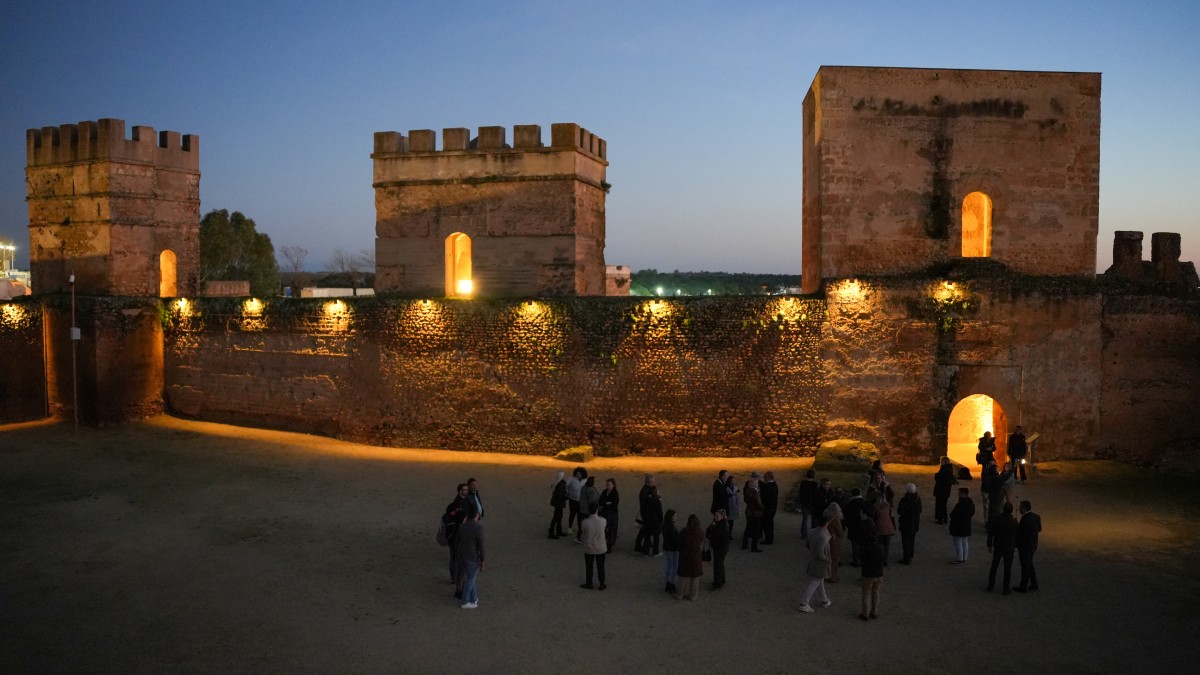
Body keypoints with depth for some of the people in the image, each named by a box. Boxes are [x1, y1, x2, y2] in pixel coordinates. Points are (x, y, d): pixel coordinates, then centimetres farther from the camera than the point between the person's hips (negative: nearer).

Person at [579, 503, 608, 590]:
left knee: (589, 567, 18)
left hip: (589, 548, -1)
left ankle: (589, 584, 31)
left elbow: (582, 535, -11)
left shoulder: (585, 523, -23)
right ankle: (602, 585, 28)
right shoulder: (602, 521, -20)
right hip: (601, 548, 1)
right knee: (600, 567, 17)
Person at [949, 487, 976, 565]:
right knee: (964, 542, 20)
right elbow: (972, 514, 15)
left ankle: (959, 559, 9)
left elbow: (953, 515, -26)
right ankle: (964, 558, 29)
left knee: (958, 543, 2)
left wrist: (951, 513, -6)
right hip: (967, 526, 10)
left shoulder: (961, 505, -27)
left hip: (958, 527, -10)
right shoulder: (971, 503, 4)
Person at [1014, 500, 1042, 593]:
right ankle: (1034, 584, 31)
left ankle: (1023, 587, 18)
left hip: (1025, 546, -8)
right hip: (1033, 545, 8)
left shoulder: (1025, 519, -29)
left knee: (1025, 566, 5)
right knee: (1029, 564, 23)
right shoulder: (1036, 517, -2)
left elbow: (1022, 535, -27)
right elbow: (1039, 529, 13)